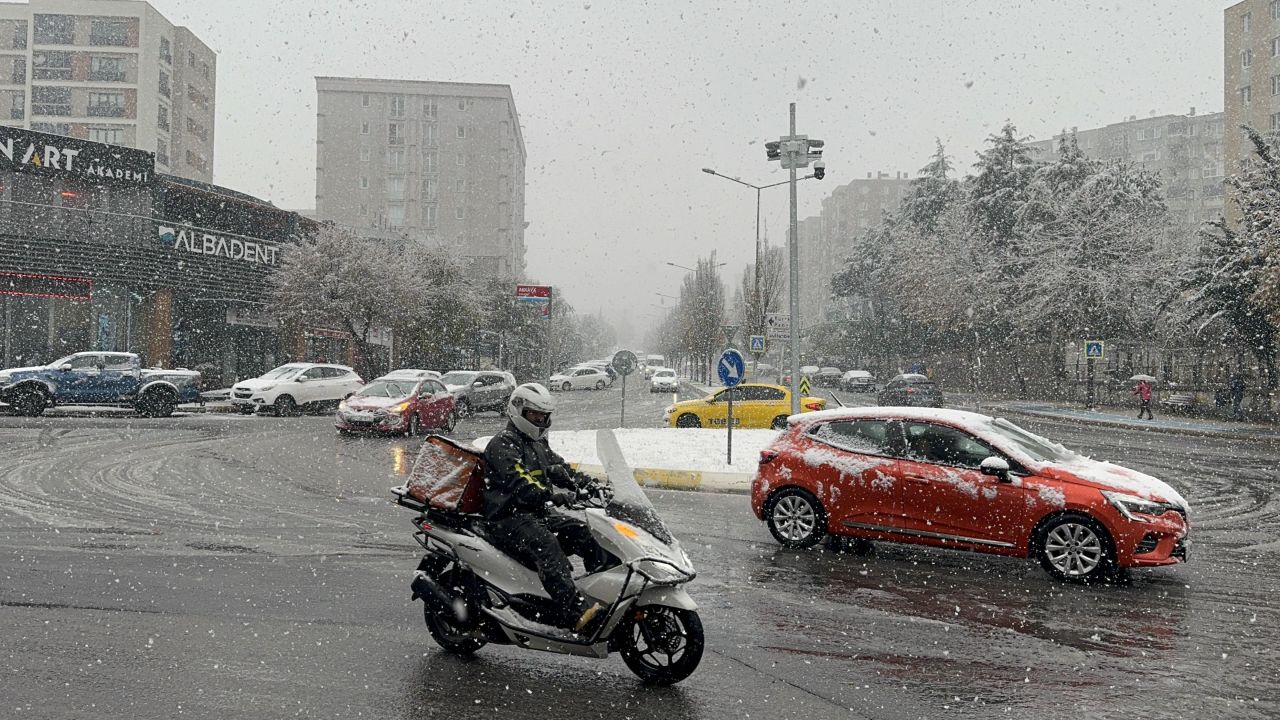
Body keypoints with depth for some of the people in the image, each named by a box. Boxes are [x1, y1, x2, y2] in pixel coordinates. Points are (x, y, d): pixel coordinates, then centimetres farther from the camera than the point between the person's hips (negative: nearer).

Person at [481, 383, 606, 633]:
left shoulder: (539, 444, 22)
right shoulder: (502, 444, -8)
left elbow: (560, 470, 21)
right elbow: (517, 482, -23)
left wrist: (589, 484, 1)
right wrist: (551, 495, -38)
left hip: (539, 514, 9)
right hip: (508, 518, -9)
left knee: (585, 533, -12)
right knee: (547, 547, -34)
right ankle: (577, 613, -46)